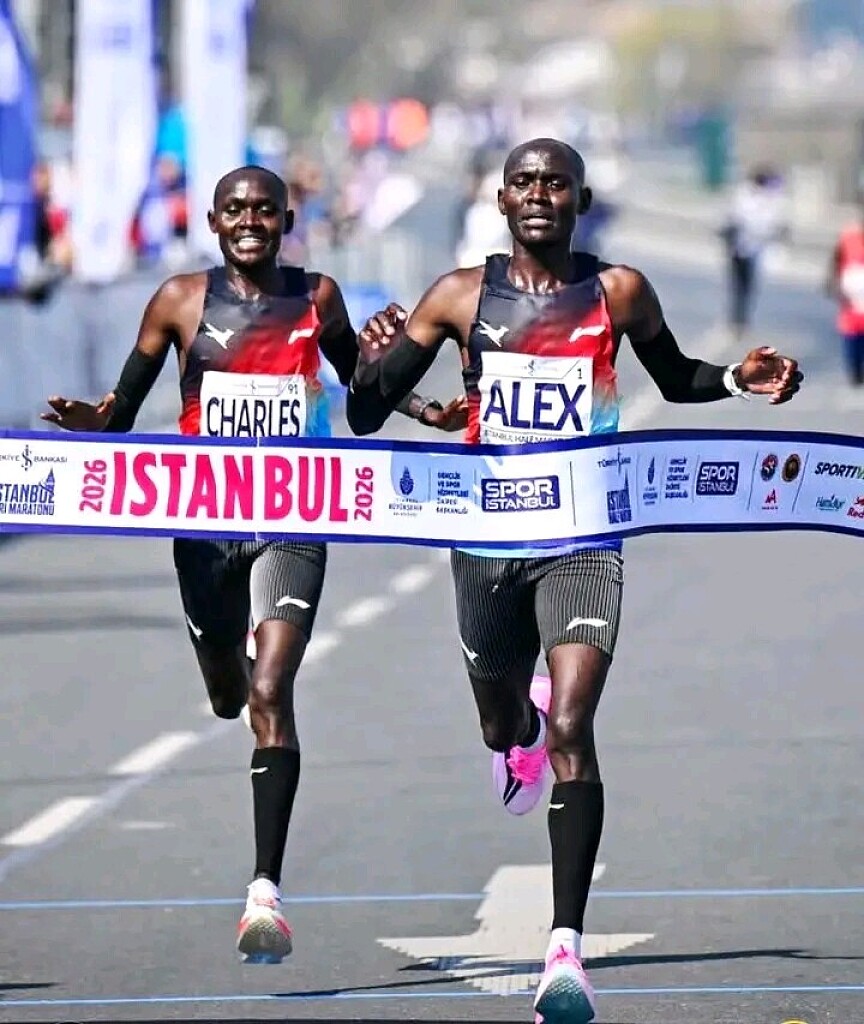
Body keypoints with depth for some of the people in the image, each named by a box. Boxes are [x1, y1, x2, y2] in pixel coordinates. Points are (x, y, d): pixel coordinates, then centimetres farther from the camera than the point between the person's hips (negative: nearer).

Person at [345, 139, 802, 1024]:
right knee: (504, 728, 20)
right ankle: (521, 731, 63)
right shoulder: (461, 296, 0)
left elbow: (673, 379, 19)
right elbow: (365, 416, 2)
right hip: (487, 537, 2)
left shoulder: (618, 293, 0)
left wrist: (738, 380, -2)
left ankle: (565, 949, -23)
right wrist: (375, 360, -21)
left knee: (570, 731, -19)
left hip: (585, 536, -2)